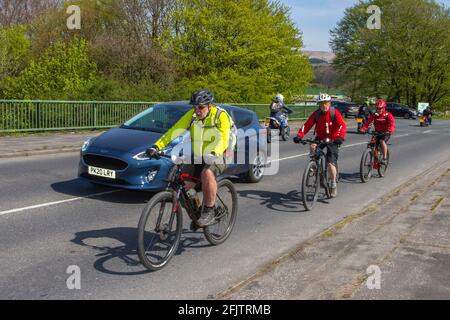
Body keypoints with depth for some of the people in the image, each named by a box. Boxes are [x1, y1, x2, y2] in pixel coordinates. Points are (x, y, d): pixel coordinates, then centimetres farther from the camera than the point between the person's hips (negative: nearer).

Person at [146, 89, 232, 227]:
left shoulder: (221, 116, -16)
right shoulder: (192, 115, -3)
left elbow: (223, 140, -28)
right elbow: (175, 130, -11)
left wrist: (213, 154, -48)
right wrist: (157, 146, -22)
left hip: (217, 158, -5)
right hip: (197, 159, 5)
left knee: (207, 174, -36)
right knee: (184, 186, -9)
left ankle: (209, 212, -20)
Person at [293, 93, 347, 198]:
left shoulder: (335, 112, -13)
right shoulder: (316, 114, -6)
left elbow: (342, 125, -22)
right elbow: (307, 125, -13)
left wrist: (340, 137, -40)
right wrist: (299, 135, -28)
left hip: (332, 140, -3)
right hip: (320, 138, 3)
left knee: (331, 163, -13)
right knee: (312, 147, -30)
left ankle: (334, 185, 6)